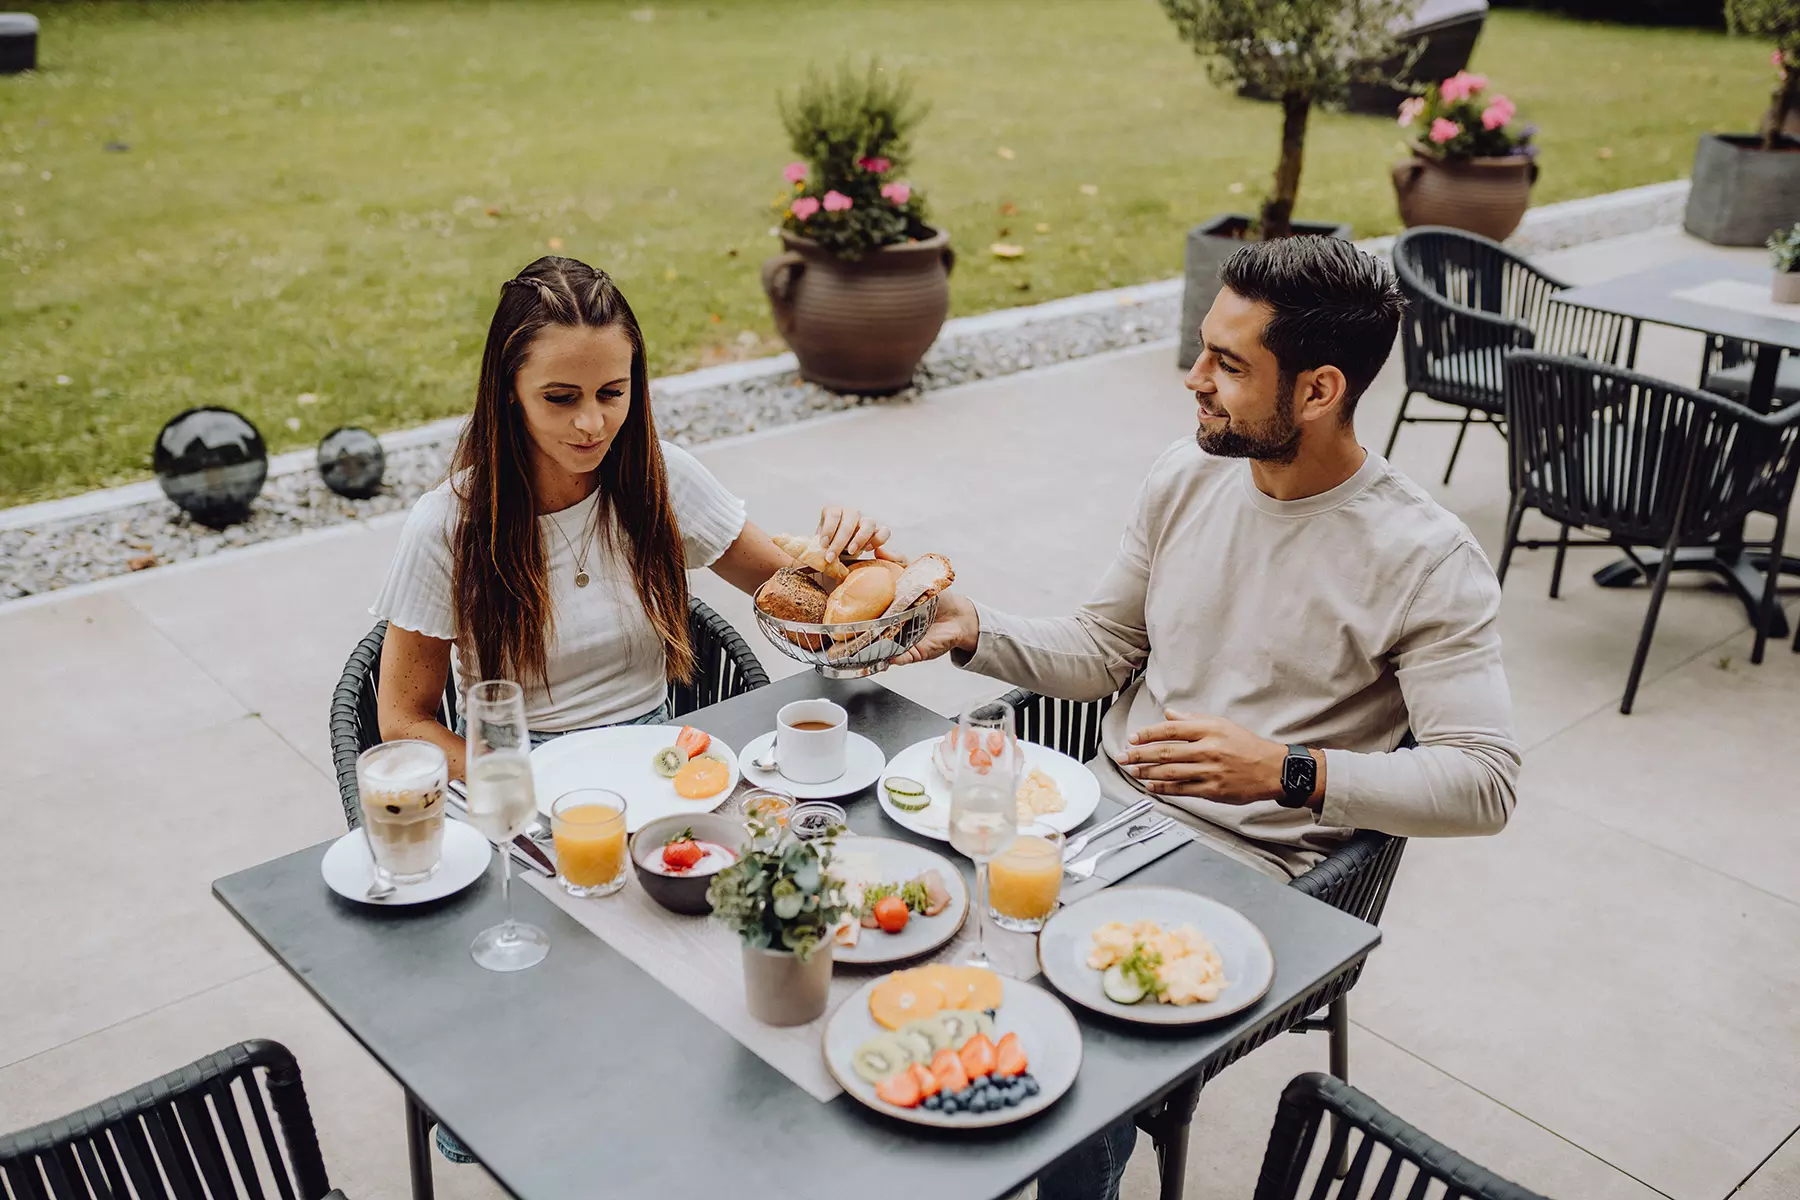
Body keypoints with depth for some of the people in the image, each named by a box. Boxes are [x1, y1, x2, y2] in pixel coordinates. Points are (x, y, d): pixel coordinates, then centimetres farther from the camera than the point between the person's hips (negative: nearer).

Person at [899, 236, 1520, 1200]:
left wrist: (1288, 774, -27)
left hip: (1247, 861, -5)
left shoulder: (1426, 560, -12)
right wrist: (975, 632, -4)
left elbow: (1484, 782, -15)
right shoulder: (1185, 478, 5)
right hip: (1107, 800, 6)